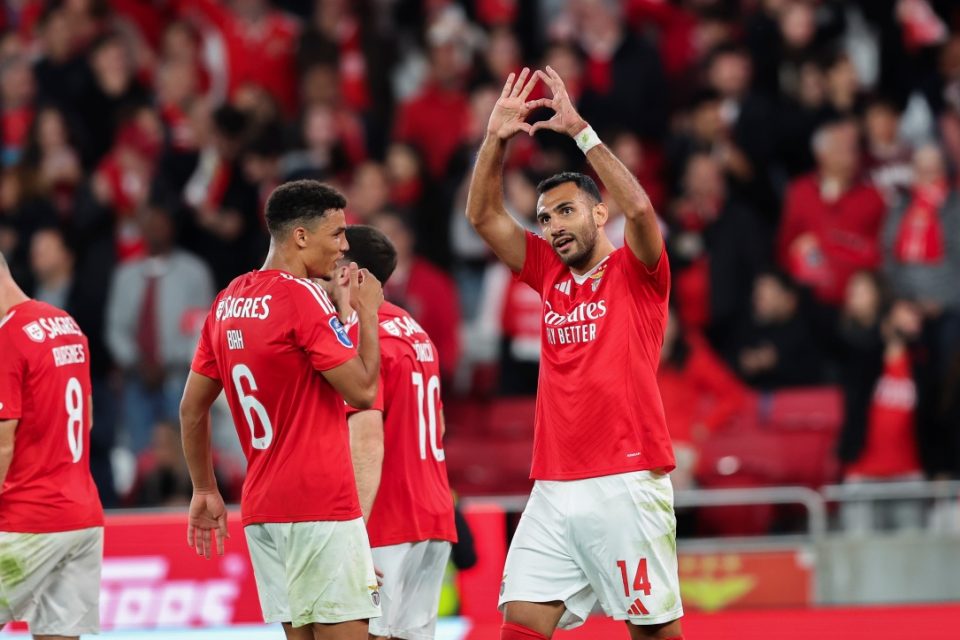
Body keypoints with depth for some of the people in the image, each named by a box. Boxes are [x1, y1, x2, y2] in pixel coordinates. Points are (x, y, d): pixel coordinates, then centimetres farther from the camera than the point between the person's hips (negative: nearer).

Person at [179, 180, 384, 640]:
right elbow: (362, 391, -12)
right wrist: (368, 313, -1)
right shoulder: (302, 296, -12)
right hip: (321, 504, -8)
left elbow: (192, 408, 16)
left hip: (261, 508, 8)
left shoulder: (228, 302, 12)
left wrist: (205, 491, 23)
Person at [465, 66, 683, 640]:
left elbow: (639, 208, -18)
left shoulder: (636, 273, 1)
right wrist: (496, 139, 0)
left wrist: (581, 131, -16)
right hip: (555, 489, 5)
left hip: (627, 483, -5)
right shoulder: (550, 275, 16)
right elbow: (484, 216, 13)